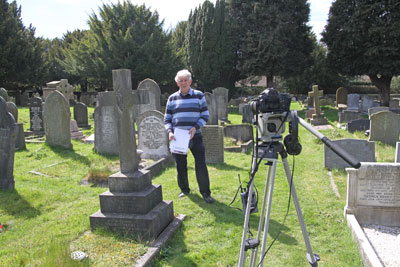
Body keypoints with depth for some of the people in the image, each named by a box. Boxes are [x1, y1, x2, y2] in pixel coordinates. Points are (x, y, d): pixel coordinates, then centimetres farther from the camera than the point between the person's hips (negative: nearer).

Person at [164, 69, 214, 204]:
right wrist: (170, 131, -7)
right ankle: (184, 190, 27)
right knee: (180, 166, 8)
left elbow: (205, 116, 4)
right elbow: (167, 119, 12)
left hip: (195, 136, -2)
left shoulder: (199, 95, 5)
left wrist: (195, 127, -13)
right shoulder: (172, 98, 9)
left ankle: (205, 192, 5)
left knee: (201, 165, -6)